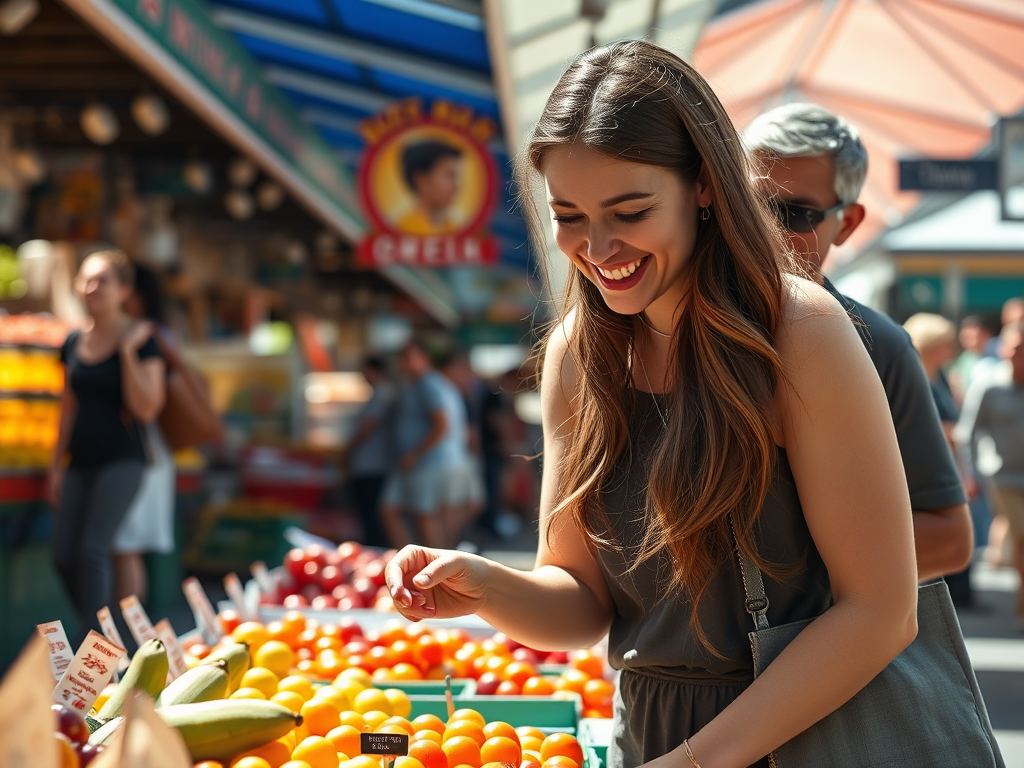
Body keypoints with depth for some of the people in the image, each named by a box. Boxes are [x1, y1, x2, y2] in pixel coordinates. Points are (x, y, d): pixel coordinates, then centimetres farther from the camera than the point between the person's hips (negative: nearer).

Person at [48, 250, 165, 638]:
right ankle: (100, 630, 20)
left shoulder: (140, 341, -7)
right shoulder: (74, 342, 9)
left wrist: (127, 351, -18)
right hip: (80, 463, 6)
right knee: (64, 556, 3)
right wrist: (57, 465, 17)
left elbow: (146, 409, -16)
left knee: (93, 549, -17)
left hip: (121, 461, -6)